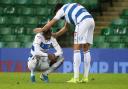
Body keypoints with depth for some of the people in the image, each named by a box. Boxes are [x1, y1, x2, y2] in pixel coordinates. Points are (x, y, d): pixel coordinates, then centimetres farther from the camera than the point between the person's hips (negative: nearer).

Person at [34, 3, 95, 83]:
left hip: (83, 22, -8)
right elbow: (66, 28, 47)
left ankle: (76, 78, -8)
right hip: (91, 20, 8)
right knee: (86, 50, 11)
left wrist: (41, 29, 40)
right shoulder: (70, 8, 37)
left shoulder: (62, 9, 15)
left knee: (77, 49, -4)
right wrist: (55, 35, 54)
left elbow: (51, 23, 24)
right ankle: (86, 77, 8)